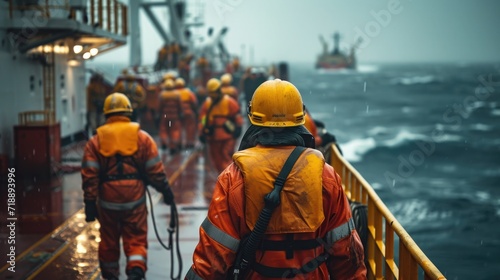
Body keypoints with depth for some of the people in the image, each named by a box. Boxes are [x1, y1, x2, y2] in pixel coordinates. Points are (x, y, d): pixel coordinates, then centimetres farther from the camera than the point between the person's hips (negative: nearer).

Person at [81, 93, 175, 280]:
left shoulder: (96, 141, 1)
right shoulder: (142, 137, -1)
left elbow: (89, 175, -4)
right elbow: (155, 170, -1)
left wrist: (90, 203, -1)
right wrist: (166, 191, 12)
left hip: (108, 201, 1)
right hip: (135, 201, -1)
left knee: (108, 241, 17)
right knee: (136, 241, 5)